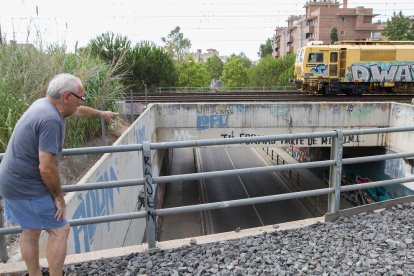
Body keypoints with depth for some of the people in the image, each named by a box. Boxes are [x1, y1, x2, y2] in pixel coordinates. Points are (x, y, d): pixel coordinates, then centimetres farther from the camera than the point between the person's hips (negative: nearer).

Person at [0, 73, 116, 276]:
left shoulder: (44, 104, 4)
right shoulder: (51, 120, -26)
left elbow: (78, 112, 24)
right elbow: (46, 167, -28)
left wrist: (101, 113, 39)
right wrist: (58, 196, -13)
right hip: (28, 188, -10)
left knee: (31, 232, 19)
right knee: (60, 230, 0)